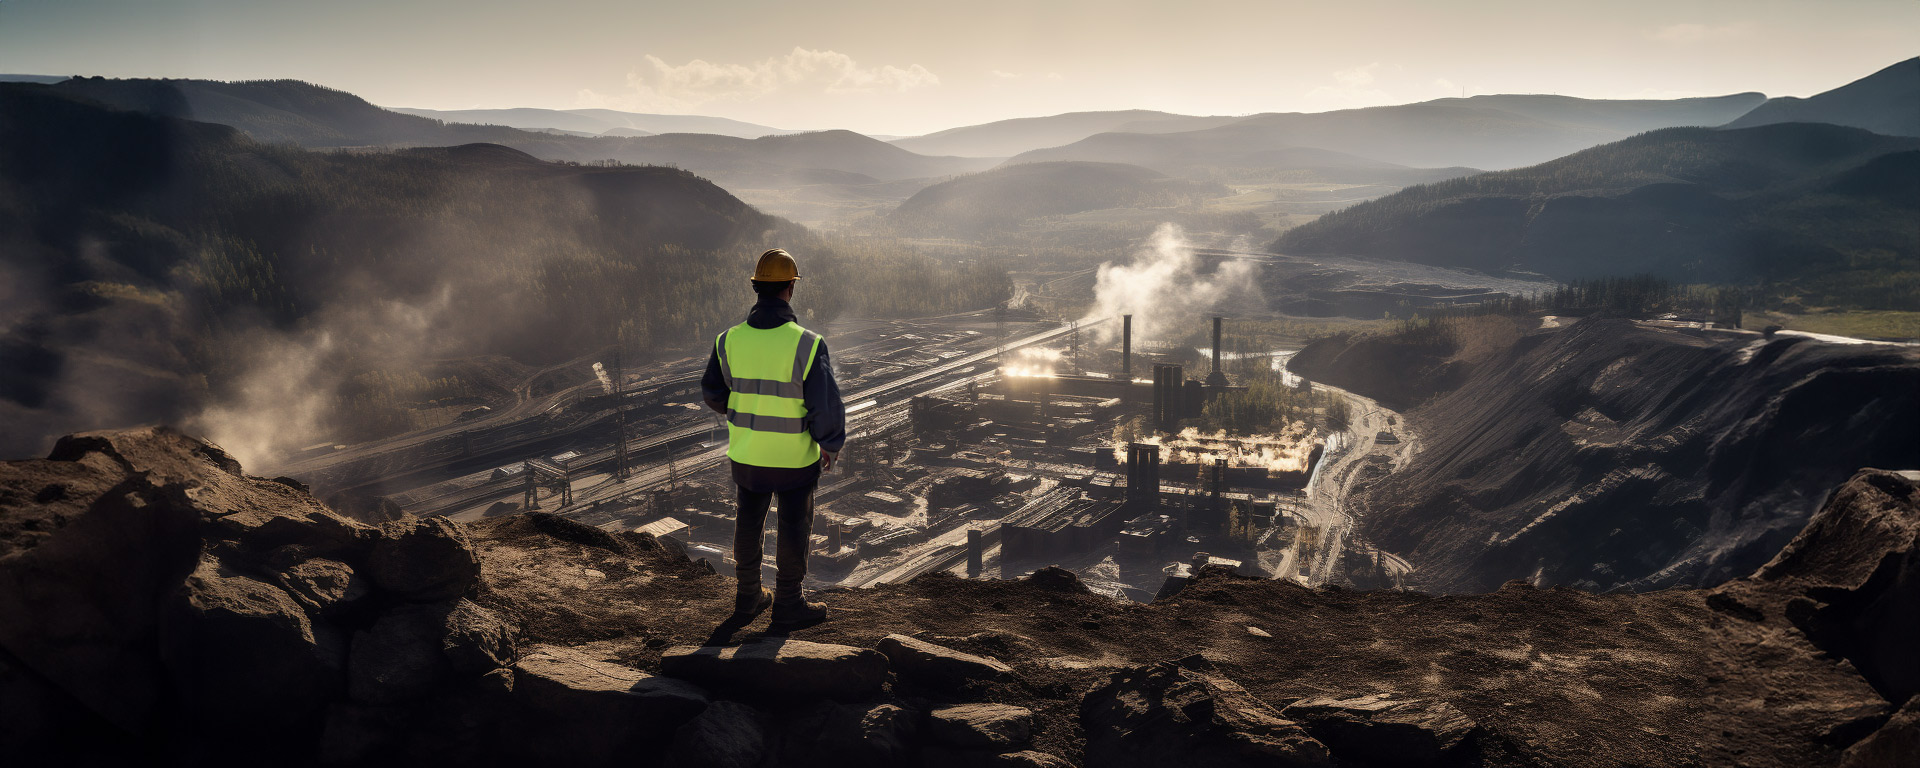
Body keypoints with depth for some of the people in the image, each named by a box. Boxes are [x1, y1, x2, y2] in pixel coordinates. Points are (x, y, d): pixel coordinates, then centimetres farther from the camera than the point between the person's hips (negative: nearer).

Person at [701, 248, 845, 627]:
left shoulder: (729, 340, -10)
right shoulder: (806, 344, -22)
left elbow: (713, 394, 5)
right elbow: (827, 406, -20)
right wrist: (831, 446, -1)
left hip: (745, 454, 4)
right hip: (795, 457, -4)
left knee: (749, 524, 22)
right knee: (793, 528, 15)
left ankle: (748, 598, 36)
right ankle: (788, 602, 29)